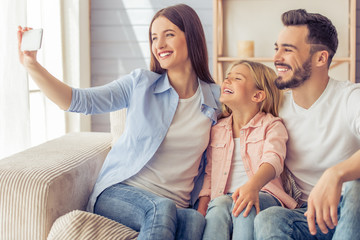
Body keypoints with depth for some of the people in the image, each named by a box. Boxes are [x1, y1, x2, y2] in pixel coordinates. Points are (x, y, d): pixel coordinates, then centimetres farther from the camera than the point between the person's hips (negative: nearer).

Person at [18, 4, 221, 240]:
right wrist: (33, 66, -21)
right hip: (120, 192, -1)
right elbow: (80, 101, -8)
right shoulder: (140, 83, 2)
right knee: (162, 209, -37)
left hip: (176, 206, 1)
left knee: (196, 220, -37)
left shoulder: (215, 98, 6)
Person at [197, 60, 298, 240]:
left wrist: (253, 185, -36)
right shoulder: (217, 130, 21)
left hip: (263, 195, -3)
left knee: (245, 205, -36)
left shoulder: (272, 125, 6)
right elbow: (209, 173, 22)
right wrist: (201, 208, 6)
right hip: (224, 197, 3)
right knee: (218, 205, -32)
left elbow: (273, 159, -14)